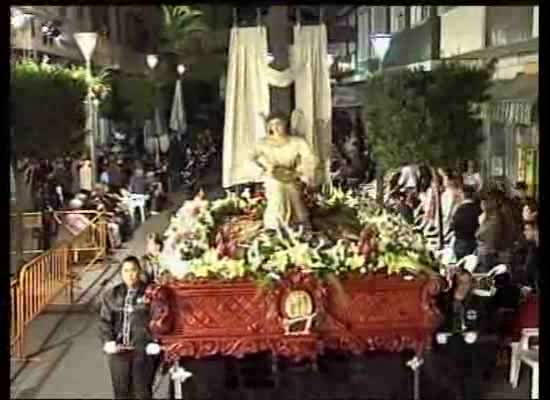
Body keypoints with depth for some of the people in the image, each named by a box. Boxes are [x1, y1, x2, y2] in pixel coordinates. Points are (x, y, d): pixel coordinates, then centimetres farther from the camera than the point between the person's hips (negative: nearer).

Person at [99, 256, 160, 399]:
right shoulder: (111, 295, 11)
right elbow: (105, 320, 10)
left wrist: (153, 342, -14)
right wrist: (108, 341, -4)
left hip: (143, 349, -3)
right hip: (118, 349, 3)